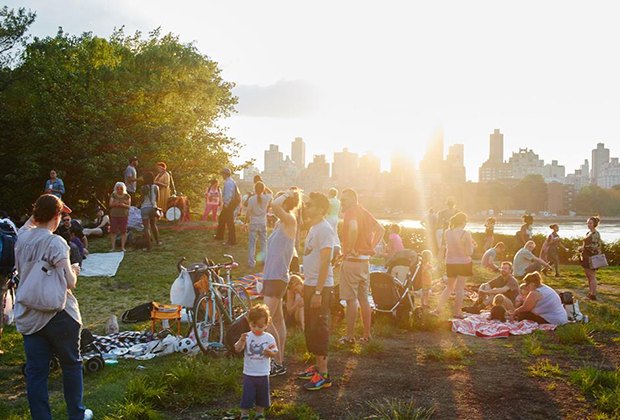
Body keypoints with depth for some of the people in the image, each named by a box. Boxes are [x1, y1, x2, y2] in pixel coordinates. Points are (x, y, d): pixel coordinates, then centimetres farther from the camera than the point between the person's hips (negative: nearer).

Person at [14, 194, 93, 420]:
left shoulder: (22, 237, 1)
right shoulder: (55, 242, -19)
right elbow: (69, 282, -22)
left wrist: (38, 212, 17)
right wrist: (74, 270, -3)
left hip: (28, 316, 5)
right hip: (58, 315, -5)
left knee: (35, 371, 9)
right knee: (71, 364, 14)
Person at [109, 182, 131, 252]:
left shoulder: (127, 196, 6)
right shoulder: (113, 195, 8)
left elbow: (129, 206, 1)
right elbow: (110, 204, 1)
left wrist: (123, 205, -19)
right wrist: (115, 203, -19)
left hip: (124, 215, 0)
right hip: (114, 215, 1)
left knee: (123, 231, -4)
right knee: (113, 231, -3)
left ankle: (122, 247, 0)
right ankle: (112, 247, 0)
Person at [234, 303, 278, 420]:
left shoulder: (269, 338, -5)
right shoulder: (247, 336, -9)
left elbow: (275, 353, -4)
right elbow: (237, 349, -19)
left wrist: (270, 352, -27)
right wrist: (241, 340, -38)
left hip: (263, 374, 2)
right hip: (249, 374, -2)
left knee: (262, 395, 14)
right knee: (247, 395, 3)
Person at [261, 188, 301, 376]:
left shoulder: (290, 221, -14)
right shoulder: (280, 223, 14)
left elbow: (274, 205, -34)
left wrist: (287, 195, -15)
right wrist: (265, 277, 21)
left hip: (277, 278, -10)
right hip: (271, 276, 10)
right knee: (278, 320, 13)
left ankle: (278, 363, -5)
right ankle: (280, 362, 20)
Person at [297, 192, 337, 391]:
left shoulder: (324, 230, -18)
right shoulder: (314, 227, 13)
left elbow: (325, 263, -22)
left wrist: (318, 292, -23)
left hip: (320, 287, -10)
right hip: (310, 285, 10)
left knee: (319, 329, -5)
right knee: (310, 328, 16)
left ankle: (323, 375, 1)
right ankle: (317, 366, 28)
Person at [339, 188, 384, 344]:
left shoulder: (351, 212, -13)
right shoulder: (364, 212, 13)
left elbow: (354, 228, -34)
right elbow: (381, 230, 18)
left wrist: (350, 249, -23)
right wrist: (371, 247, 12)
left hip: (352, 260, -8)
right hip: (365, 260, 8)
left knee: (351, 299, -2)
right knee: (363, 299, 13)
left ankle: (350, 336, 3)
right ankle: (367, 334, 19)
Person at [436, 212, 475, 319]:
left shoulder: (447, 233, -3)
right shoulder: (466, 234, -16)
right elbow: (469, 252, -15)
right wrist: (472, 245, 7)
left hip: (450, 263, 4)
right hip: (463, 263, -4)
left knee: (449, 287, 20)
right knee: (460, 288, 7)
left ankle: (438, 308, 15)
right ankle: (457, 312, 11)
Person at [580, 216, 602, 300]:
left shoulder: (595, 234, -14)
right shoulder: (588, 233, 14)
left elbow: (595, 246, -21)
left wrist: (584, 247, -16)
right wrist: (582, 248, 8)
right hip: (586, 257, 9)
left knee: (592, 276, -7)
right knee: (588, 276, 13)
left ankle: (593, 295, -4)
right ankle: (589, 293, 20)